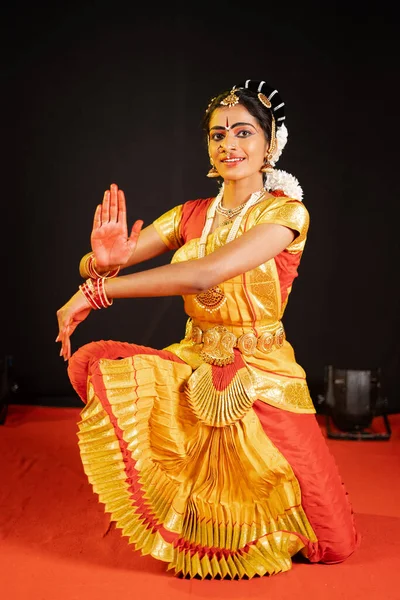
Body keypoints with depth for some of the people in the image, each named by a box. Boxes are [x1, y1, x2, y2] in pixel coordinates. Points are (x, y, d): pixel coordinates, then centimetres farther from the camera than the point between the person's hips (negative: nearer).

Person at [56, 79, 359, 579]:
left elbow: (205, 274, -29)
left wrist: (95, 292, -28)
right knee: (92, 363, -22)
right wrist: (104, 259, -31)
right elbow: (91, 266, -5)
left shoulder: (287, 213, -12)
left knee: (330, 545, 0)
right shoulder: (190, 214, 1)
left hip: (262, 380, -3)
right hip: (193, 369, 3)